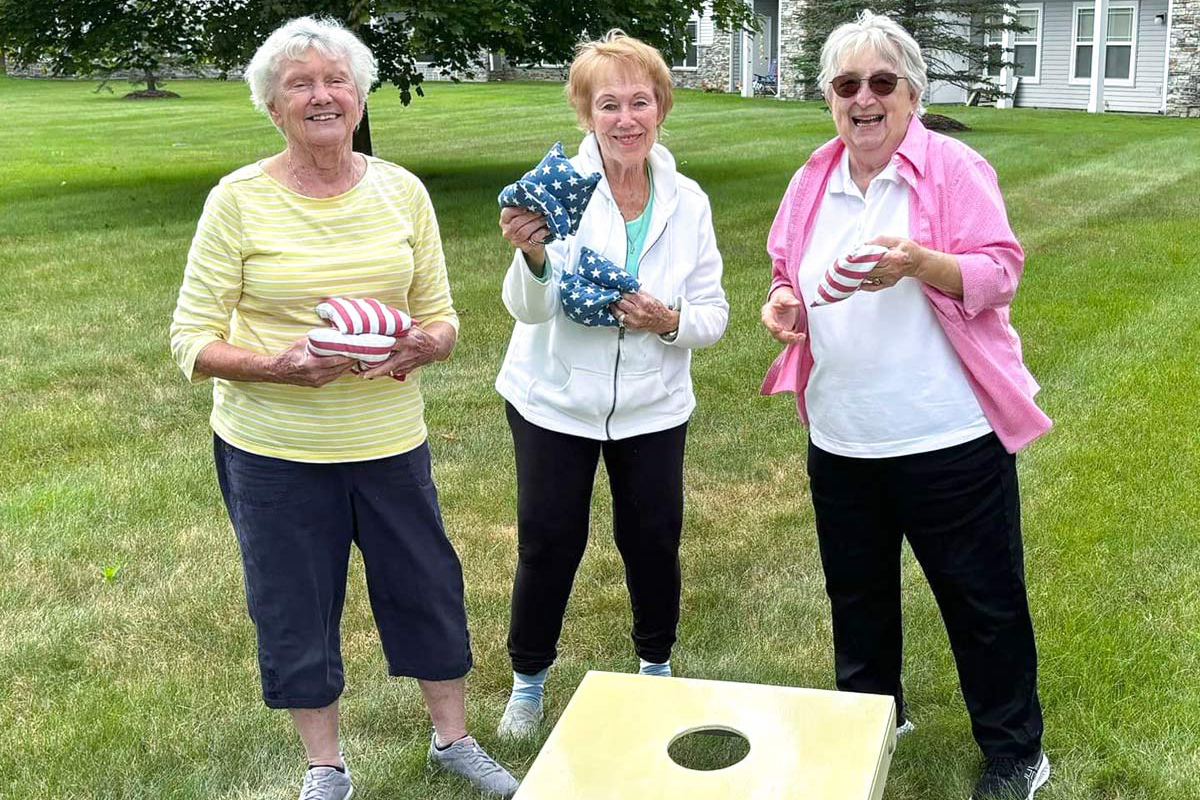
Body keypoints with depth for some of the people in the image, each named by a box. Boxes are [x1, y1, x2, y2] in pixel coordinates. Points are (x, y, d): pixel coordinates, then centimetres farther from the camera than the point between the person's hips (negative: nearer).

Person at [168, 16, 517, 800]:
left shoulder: (402, 190, 0)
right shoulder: (238, 200, -9)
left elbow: (441, 317, 5)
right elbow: (192, 341, -9)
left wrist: (426, 345, -19)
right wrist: (276, 365, -27)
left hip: (390, 440, 3)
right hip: (273, 450, -2)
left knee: (428, 588, 14)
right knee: (296, 611, 11)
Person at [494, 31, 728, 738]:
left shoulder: (687, 201, -5)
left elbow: (714, 316, -2)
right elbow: (530, 309, -21)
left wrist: (672, 322, -23)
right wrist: (532, 256, -42)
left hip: (652, 407, 2)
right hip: (555, 401, -2)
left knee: (653, 540, 11)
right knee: (549, 544, 6)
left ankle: (657, 663, 38)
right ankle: (529, 679, 30)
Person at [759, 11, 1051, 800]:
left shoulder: (953, 167, -9)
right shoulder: (813, 182, 7)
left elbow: (999, 273, -14)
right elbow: (792, 275, 17)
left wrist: (918, 264, -31)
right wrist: (782, 304, -6)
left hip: (948, 438, -5)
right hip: (841, 441, 5)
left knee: (983, 599, 7)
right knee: (857, 593, 19)